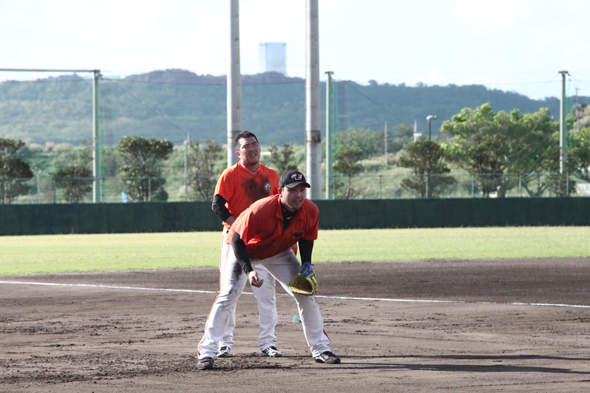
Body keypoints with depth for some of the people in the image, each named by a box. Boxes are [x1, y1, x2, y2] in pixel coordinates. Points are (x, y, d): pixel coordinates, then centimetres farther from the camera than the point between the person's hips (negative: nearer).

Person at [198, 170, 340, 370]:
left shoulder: (311, 211, -24)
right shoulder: (259, 210, -39)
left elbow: (306, 239, -2)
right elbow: (237, 240, -28)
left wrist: (306, 265, -15)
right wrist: (248, 271, -39)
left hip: (279, 253, 4)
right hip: (244, 250, -4)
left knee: (306, 294, -2)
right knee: (228, 295, -18)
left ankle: (320, 349, 12)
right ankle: (206, 352, -15)